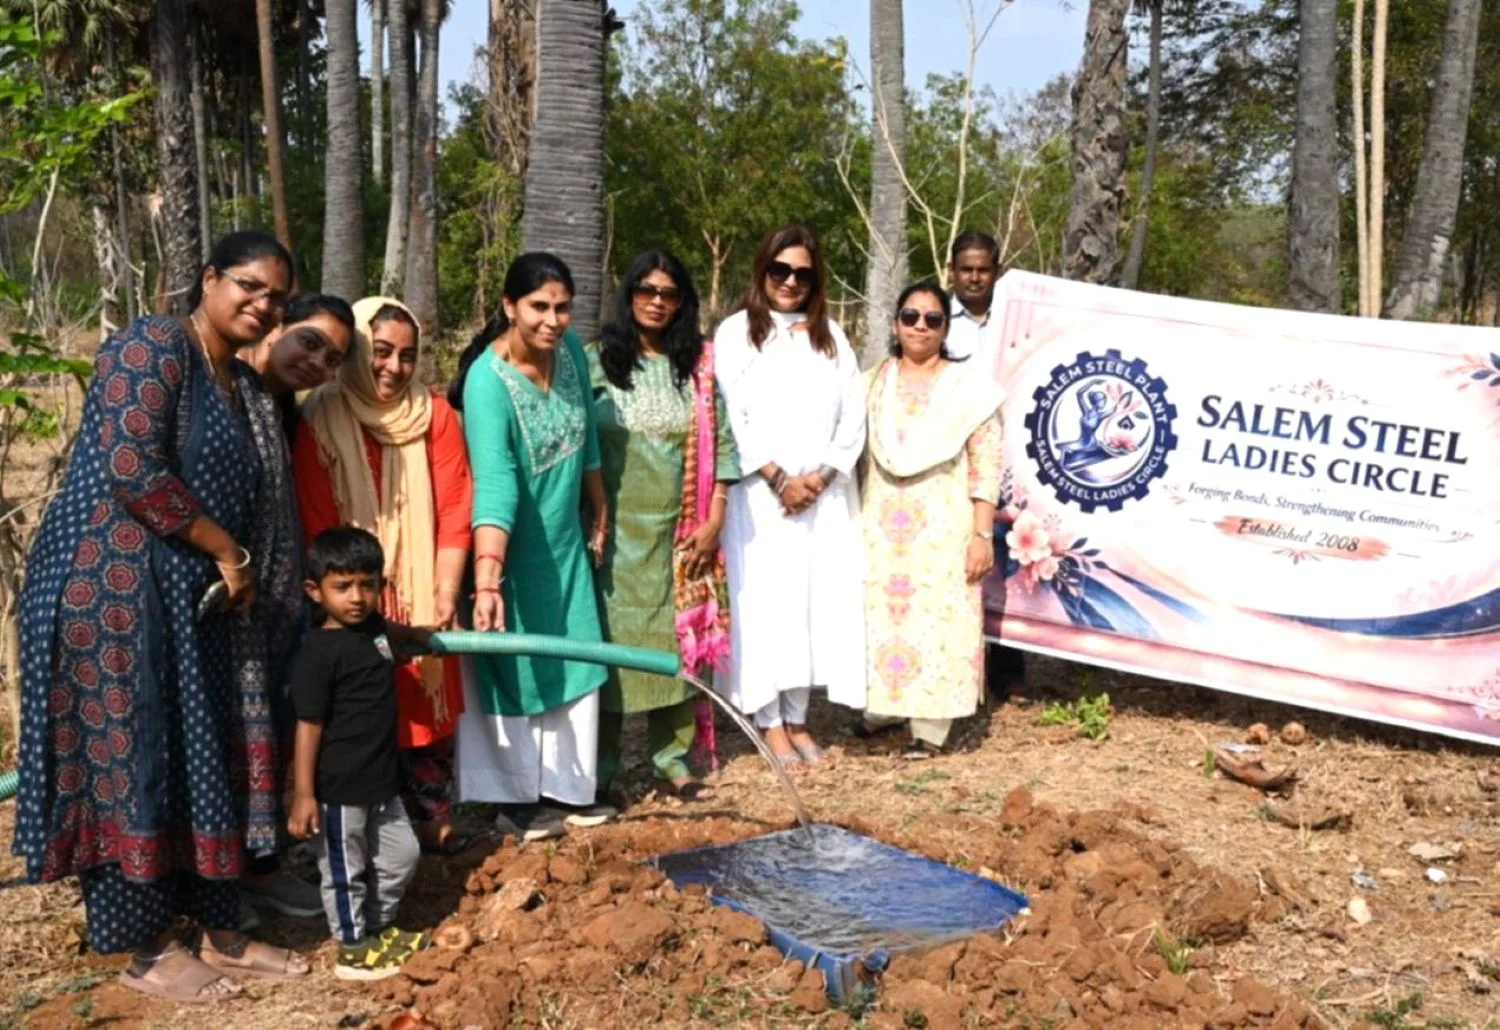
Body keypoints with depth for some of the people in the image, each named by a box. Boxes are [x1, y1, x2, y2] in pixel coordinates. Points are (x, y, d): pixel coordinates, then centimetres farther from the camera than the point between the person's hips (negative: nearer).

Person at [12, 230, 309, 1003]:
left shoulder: (237, 380, 16)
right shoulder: (155, 345, -12)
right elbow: (132, 467, -21)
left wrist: (235, 566, 6)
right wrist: (224, 549, -13)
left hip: (184, 591, 9)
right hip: (111, 582, -9)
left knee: (200, 755, 12)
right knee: (129, 757, -1)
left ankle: (216, 932, 22)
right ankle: (145, 951, 11)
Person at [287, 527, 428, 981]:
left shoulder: (372, 627, 3)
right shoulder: (321, 651, -20)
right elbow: (309, 725, -20)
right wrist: (303, 793, -20)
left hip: (381, 779, 8)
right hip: (338, 788, -8)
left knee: (401, 856, 19)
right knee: (345, 871, 7)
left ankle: (379, 927, 38)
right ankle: (353, 950, 23)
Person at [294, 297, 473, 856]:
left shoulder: (434, 415, -4)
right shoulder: (320, 422, -11)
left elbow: (454, 513, -6)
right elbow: (317, 529, -11)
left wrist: (444, 600, -13)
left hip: (424, 603, 2)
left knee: (430, 707, 9)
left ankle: (433, 820, 26)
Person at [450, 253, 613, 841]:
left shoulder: (570, 350, -7)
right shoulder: (488, 381, -28)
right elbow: (493, 482, -40)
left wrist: (598, 509, 17)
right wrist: (487, 575, -50)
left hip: (565, 544, 7)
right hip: (511, 550, -7)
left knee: (573, 665, 13)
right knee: (514, 671, 5)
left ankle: (566, 788, 27)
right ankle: (514, 799, 19)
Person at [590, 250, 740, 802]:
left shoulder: (699, 365, 6)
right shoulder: (596, 362, 1)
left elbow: (721, 446, 5)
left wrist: (713, 522, -2)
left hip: (681, 532, 2)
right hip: (616, 528, -2)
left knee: (680, 636, 4)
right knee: (611, 636, 1)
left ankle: (672, 759, 14)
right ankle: (601, 761, 12)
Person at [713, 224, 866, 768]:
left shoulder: (831, 336, 15)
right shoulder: (737, 331, 2)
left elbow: (853, 417, 8)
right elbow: (730, 417, -7)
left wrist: (822, 476, -7)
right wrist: (778, 478, -13)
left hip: (825, 495, 4)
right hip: (760, 495, -4)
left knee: (819, 599, 3)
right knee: (766, 601, -3)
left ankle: (798, 718, 13)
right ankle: (771, 722, 5)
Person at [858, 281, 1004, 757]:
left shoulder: (969, 388, 0)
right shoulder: (872, 383, 9)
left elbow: (986, 468, -4)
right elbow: (856, 460, 11)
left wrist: (983, 534, -10)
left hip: (943, 530, -3)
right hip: (881, 529, 3)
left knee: (938, 623, -2)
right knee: (881, 617, 6)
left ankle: (929, 728, 5)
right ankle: (883, 707, 23)